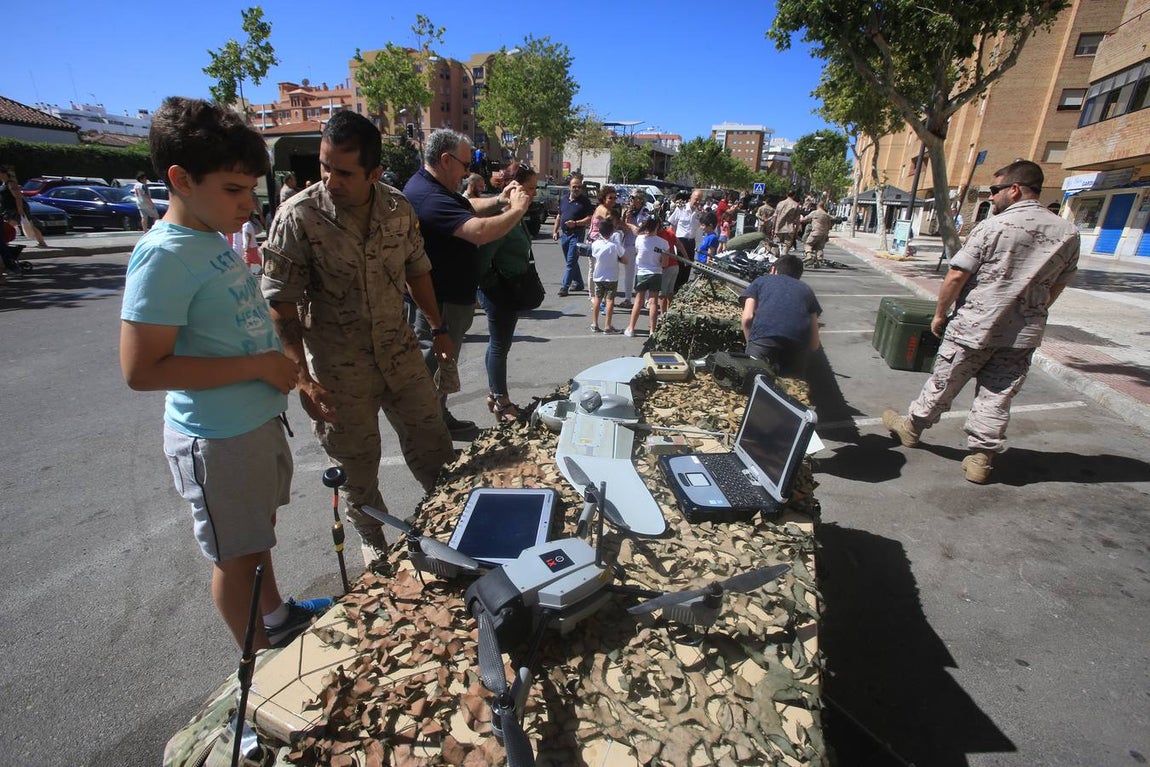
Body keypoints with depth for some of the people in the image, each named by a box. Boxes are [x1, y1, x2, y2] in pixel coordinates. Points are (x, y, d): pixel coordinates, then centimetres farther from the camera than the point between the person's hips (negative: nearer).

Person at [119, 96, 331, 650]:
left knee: (258, 535, 26)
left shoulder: (217, 239, 6)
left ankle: (276, 617, 49)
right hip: (218, 439, -8)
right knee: (235, 555, 12)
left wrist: (287, 369, 9)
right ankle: (262, 658, 34)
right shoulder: (164, 256, -21)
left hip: (260, 418, 8)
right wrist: (258, 365, -23)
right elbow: (142, 370, -24)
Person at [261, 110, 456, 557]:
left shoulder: (398, 208, -3)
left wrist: (438, 327, 14)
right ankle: (374, 543, 38)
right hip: (338, 370, -3)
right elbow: (281, 303, -13)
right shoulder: (298, 217, -15)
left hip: (400, 353, 4)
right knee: (357, 469, 12)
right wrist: (302, 377, -18)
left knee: (434, 451, 14)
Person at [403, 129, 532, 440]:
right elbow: (481, 232, -36)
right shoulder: (429, 197, -26)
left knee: (441, 365, 22)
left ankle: (441, 419, 38)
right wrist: (518, 209, -21)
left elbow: (470, 207, 21)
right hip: (440, 303, -11)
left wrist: (499, 201, 2)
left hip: (448, 296, 11)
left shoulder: (432, 187, 9)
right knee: (434, 368, 3)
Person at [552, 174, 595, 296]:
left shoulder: (584, 201, -6)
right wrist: (555, 230, 15)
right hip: (564, 234, 7)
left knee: (571, 262, -9)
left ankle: (564, 287, -8)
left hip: (577, 234, -7)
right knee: (571, 261, 14)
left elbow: (590, 219, -11)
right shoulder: (563, 198, 11)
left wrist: (575, 223, -22)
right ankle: (578, 283, 27)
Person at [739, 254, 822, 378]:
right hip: (798, 342, 2)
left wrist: (751, 346, 23)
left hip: (763, 336, -2)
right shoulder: (806, 289, 32)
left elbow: (747, 318, 11)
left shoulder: (760, 280, 29)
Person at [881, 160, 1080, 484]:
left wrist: (940, 314, -3)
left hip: (973, 327, -4)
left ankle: (912, 426, 31)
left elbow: (956, 277, -15)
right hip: (1024, 335, 4)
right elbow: (1056, 287, 12)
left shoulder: (992, 227, -13)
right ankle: (981, 459, 14)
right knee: (997, 398, 9)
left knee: (943, 384, 12)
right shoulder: (1068, 233, 4)